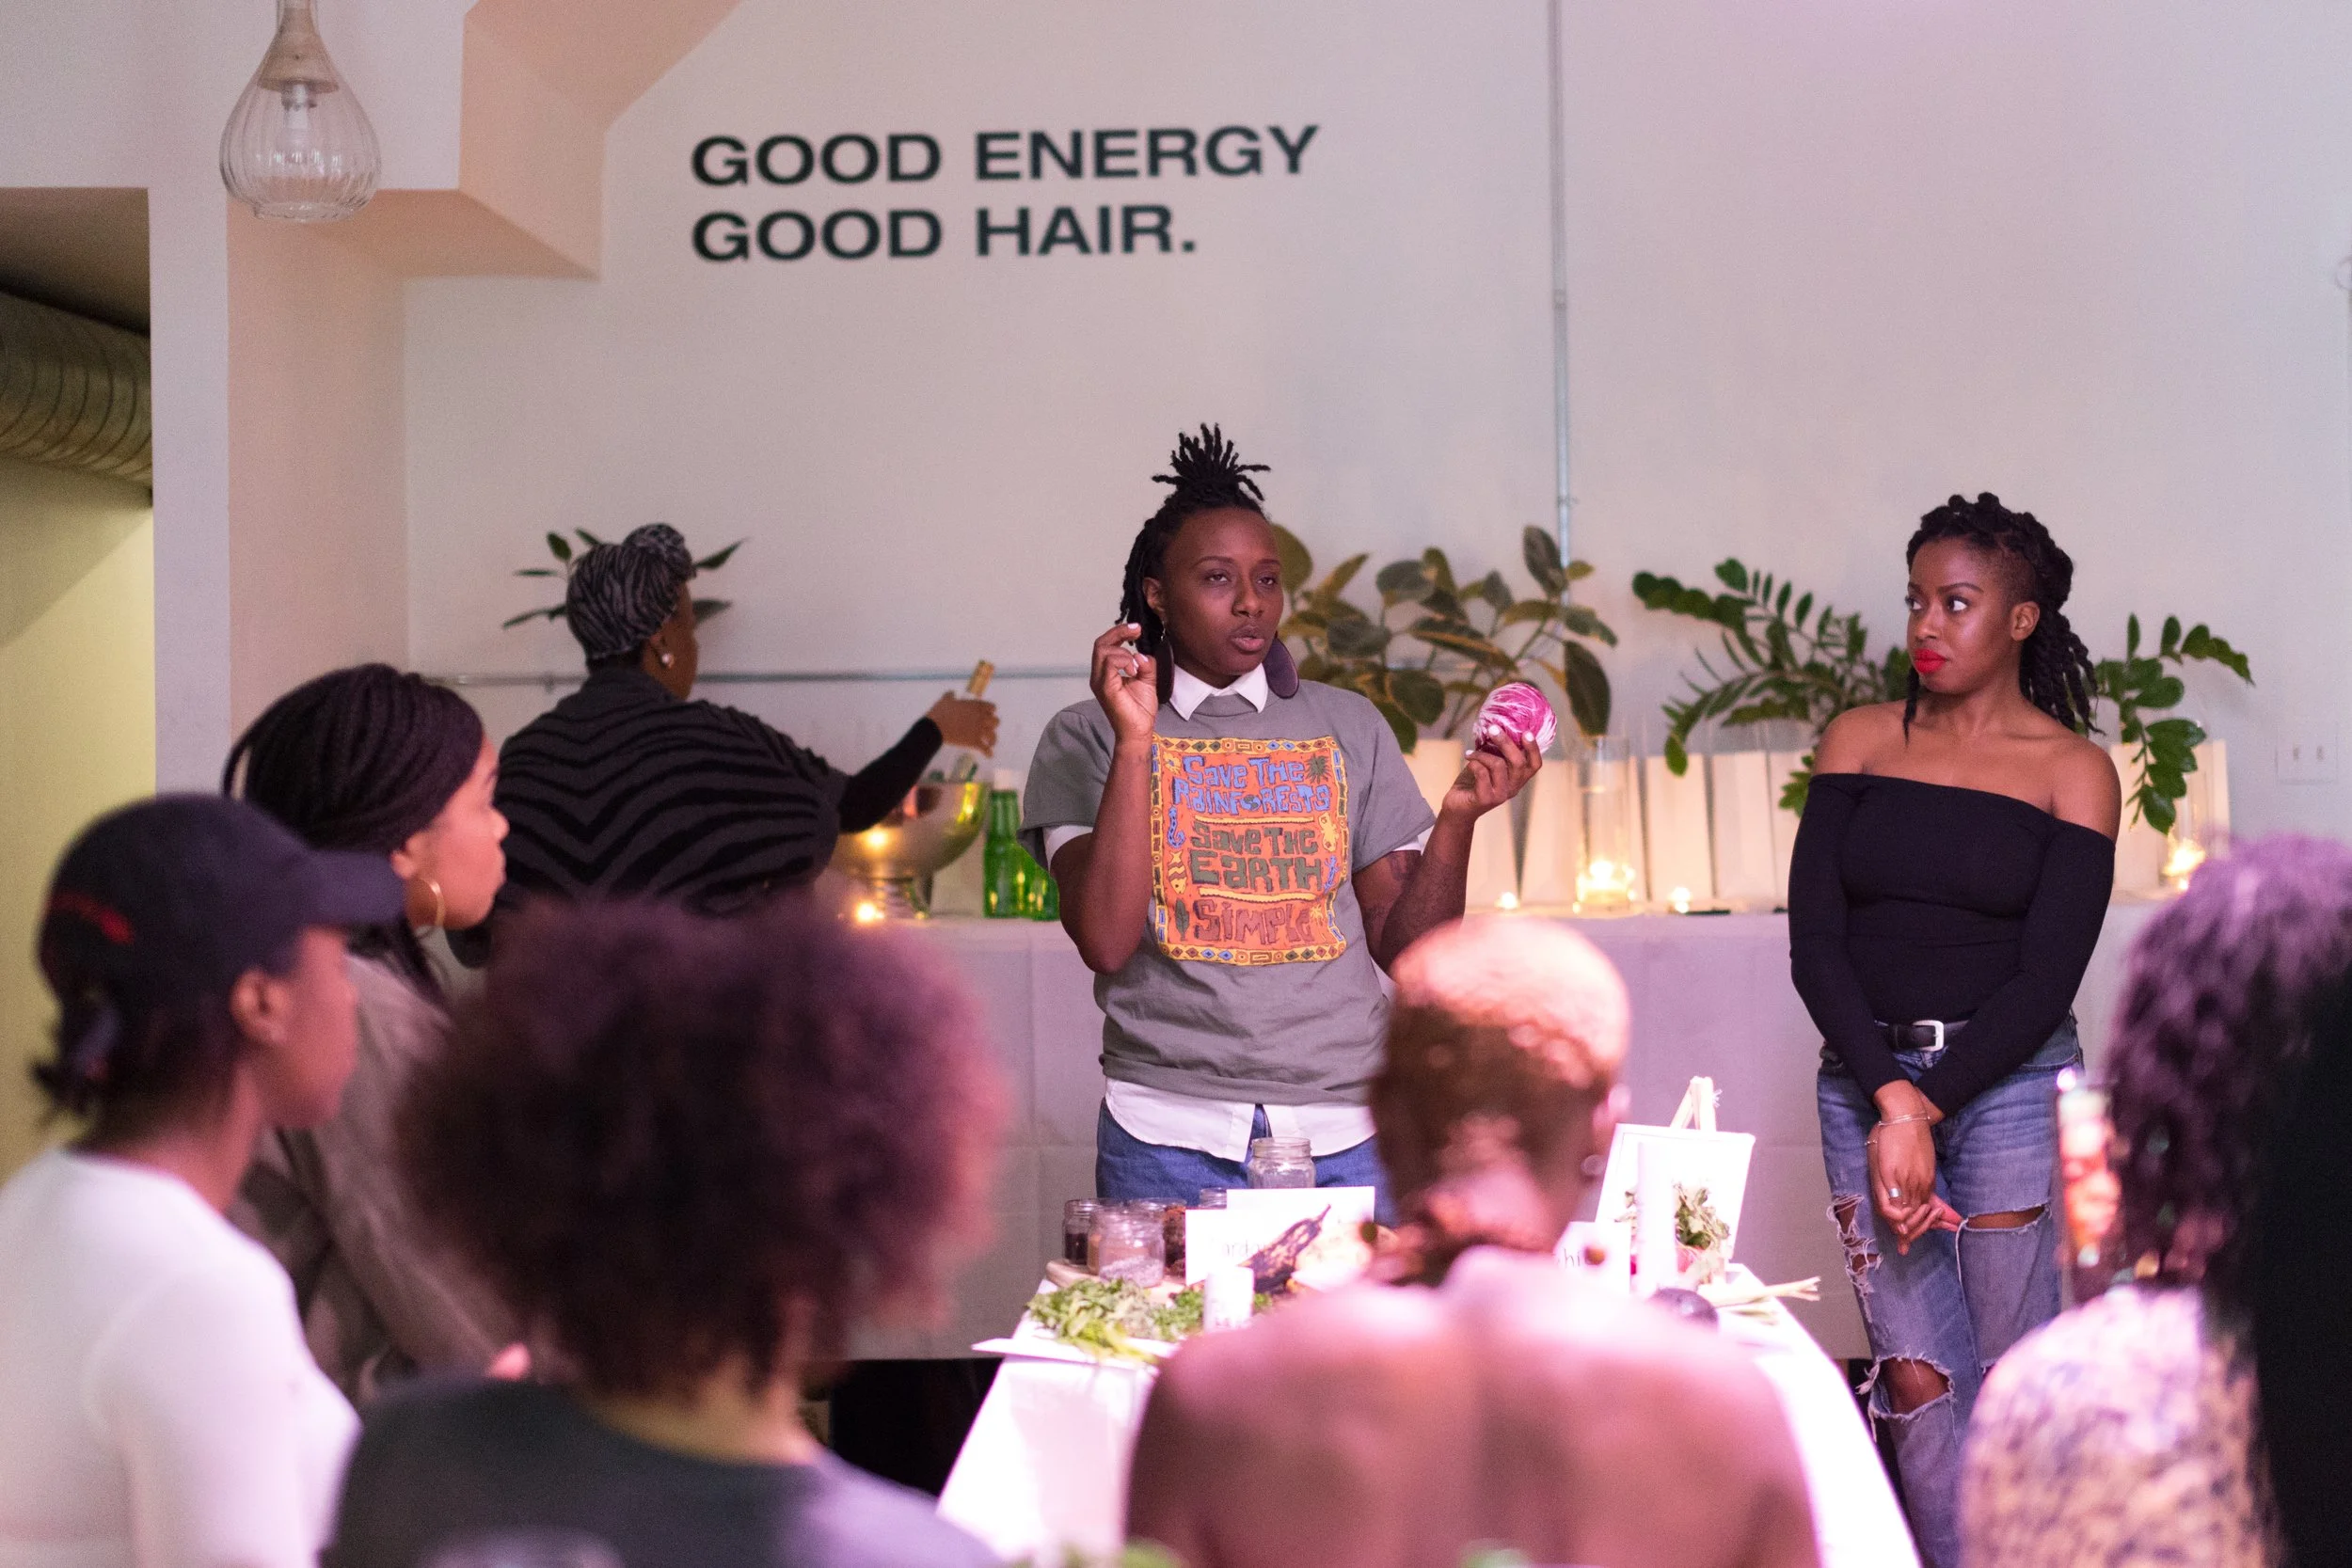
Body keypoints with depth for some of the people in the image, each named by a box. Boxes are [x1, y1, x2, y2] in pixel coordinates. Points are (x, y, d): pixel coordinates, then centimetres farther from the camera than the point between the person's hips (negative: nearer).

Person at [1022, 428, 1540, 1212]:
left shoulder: (1349, 728, 12)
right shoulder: (1088, 738, 4)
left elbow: (1406, 945, 9)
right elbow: (1106, 941, -10)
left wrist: (1457, 817, -7)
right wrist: (1135, 741, -13)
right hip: (1170, 1137, -2)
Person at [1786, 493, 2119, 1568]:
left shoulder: (2073, 772, 1)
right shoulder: (1860, 742, 7)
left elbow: (2046, 978, -5)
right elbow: (1814, 939, 0)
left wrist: (1924, 1108, -14)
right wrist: (1889, 1098, -12)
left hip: (2011, 1084, -2)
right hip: (1867, 1076, 2)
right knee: (1920, 1379, -3)